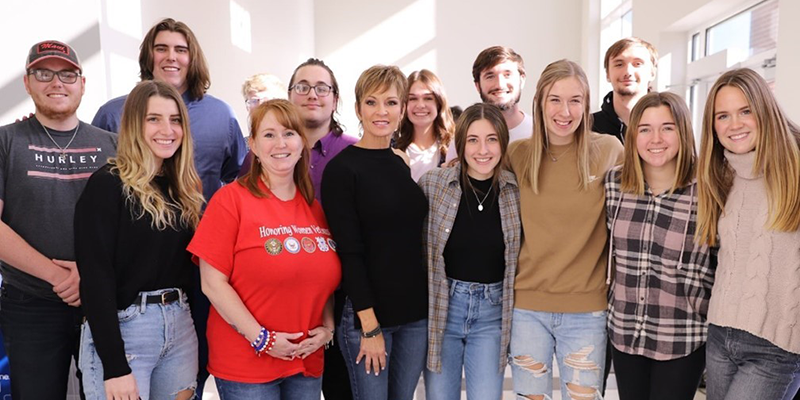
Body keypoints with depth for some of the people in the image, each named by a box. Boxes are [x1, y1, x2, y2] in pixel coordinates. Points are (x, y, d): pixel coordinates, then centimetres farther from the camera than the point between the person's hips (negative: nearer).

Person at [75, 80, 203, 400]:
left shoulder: (185, 188, 9)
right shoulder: (108, 185, -10)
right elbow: (96, 277, -15)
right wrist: (114, 366, -19)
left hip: (181, 325, 6)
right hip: (122, 328, -6)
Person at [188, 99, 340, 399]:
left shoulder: (314, 207, 6)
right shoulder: (231, 199, -9)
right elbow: (213, 283, -13)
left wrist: (327, 328, -2)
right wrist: (260, 337, -15)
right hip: (245, 364, -5)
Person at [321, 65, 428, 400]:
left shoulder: (406, 163, 8)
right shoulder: (342, 169, -9)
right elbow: (349, 253, -12)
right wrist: (370, 326, -14)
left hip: (417, 311, 5)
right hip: (368, 314, -5)